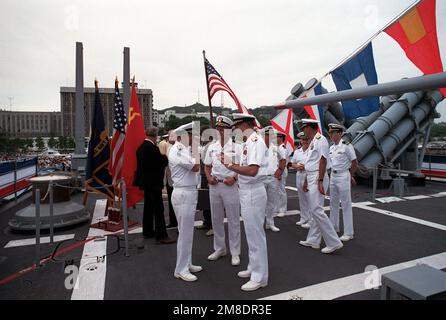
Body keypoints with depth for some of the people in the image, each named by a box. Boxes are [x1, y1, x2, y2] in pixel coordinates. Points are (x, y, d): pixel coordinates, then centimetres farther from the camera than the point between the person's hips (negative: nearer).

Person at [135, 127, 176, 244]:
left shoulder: (141, 146, 7)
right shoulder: (152, 147, -20)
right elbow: (162, 162, -17)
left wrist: (161, 157, 10)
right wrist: (166, 156, 1)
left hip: (145, 181, 10)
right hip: (153, 182, -10)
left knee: (148, 206, 18)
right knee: (158, 208, -6)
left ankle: (147, 231, 29)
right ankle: (161, 236, -2)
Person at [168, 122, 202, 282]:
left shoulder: (183, 149, 14)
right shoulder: (177, 151, -16)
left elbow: (194, 169, 15)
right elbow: (195, 167, -20)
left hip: (190, 193, 10)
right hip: (183, 194, -10)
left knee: (187, 231, 17)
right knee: (185, 232, -1)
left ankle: (187, 263, 30)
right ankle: (181, 269, 13)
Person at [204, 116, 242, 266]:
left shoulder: (236, 147, -4)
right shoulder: (211, 147, 9)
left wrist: (234, 177, -19)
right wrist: (208, 177, -2)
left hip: (230, 185, -5)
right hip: (214, 186, 5)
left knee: (233, 220, 4)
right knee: (216, 219, 14)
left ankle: (235, 252, 17)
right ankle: (219, 249, 31)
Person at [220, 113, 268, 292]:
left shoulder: (255, 141, -18)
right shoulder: (248, 141, 12)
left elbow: (252, 170, -28)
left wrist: (230, 165, -22)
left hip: (252, 192, -10)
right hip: (246, 191, 10)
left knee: (255, 234, 1)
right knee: (251, 233, 19)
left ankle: (260, 277, 16)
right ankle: (253, 268, 35)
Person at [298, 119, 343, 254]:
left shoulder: (320, 139, -11)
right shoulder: (313, 141, 18)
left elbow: (323, 161, -18)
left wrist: (320, 181, -22)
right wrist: (306, 181, 21)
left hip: (318, 179, -10)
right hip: (312, 178, 10)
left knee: (316, 210, -11)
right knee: (315, 210, 12)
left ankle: (334, 242, -3)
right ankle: (313, 240, 20)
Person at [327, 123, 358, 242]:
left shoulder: (346, 146, -13)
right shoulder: (331, 147, 8)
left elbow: (355, 163, -8)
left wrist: (349, 175, 3)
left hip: (343, 177, -8)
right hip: (333, 176, 8)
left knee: (346, 204, -1)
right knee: (333, 203, 15)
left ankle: (348, 233, 8)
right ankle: (334, 227, 31)